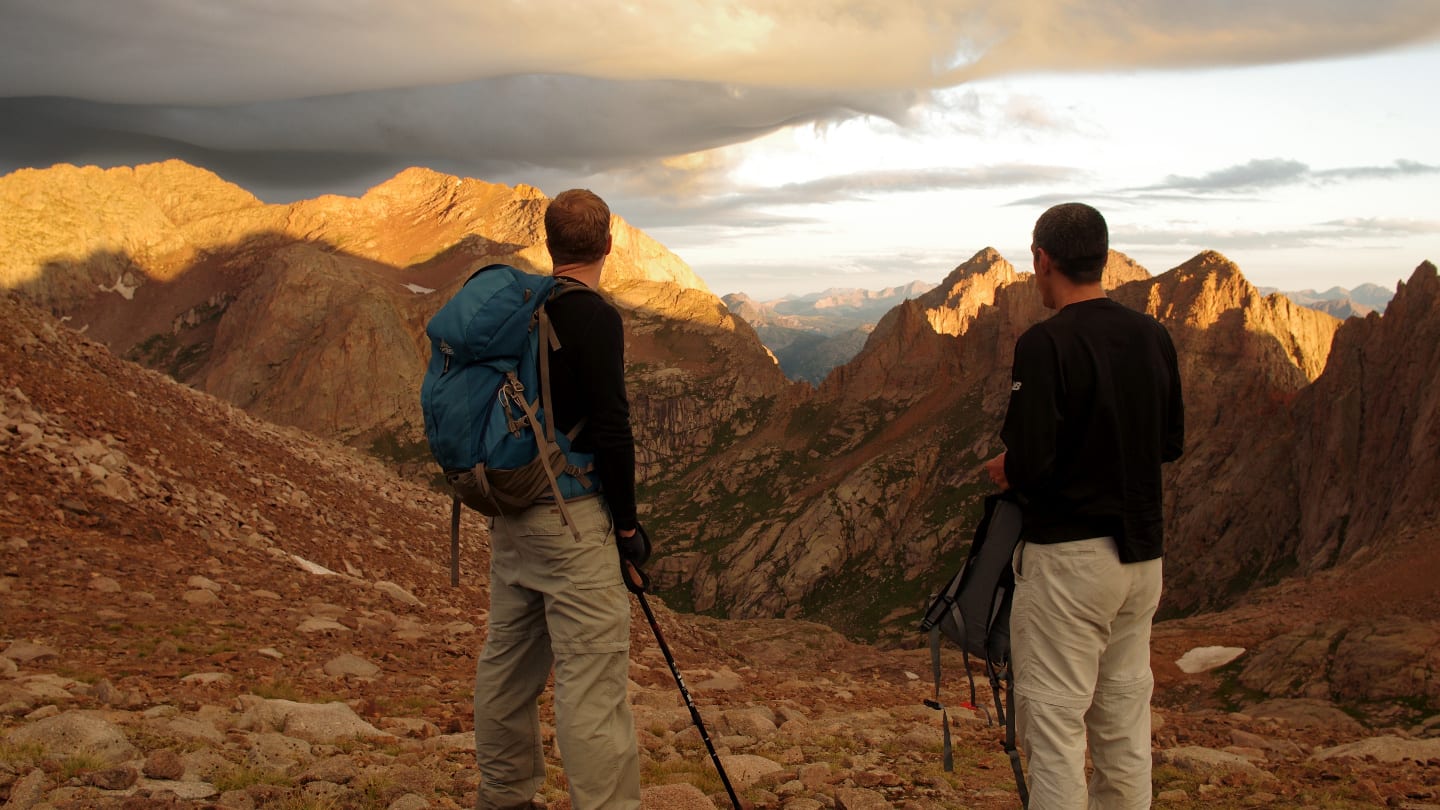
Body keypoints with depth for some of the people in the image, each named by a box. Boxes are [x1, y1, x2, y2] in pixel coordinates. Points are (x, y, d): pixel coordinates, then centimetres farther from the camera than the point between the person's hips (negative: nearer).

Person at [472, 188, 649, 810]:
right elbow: (611, 428, -18)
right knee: (593, 671, -7)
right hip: (570, 514, -8)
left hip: (510, 513, 9)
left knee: (509, 658, 16)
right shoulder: (593, 317, -14)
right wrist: (627, 524, -8)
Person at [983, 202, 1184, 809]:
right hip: (1142, 554, 7)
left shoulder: (1045, 344, -17)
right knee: (1125, 717, 16)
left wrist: (1002, 470, -1)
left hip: (1067, 556, -7)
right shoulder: (1153, 336, 5)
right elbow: (1172, 443, 13)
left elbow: (1027, 465, -21)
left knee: (1054, 722, 0)